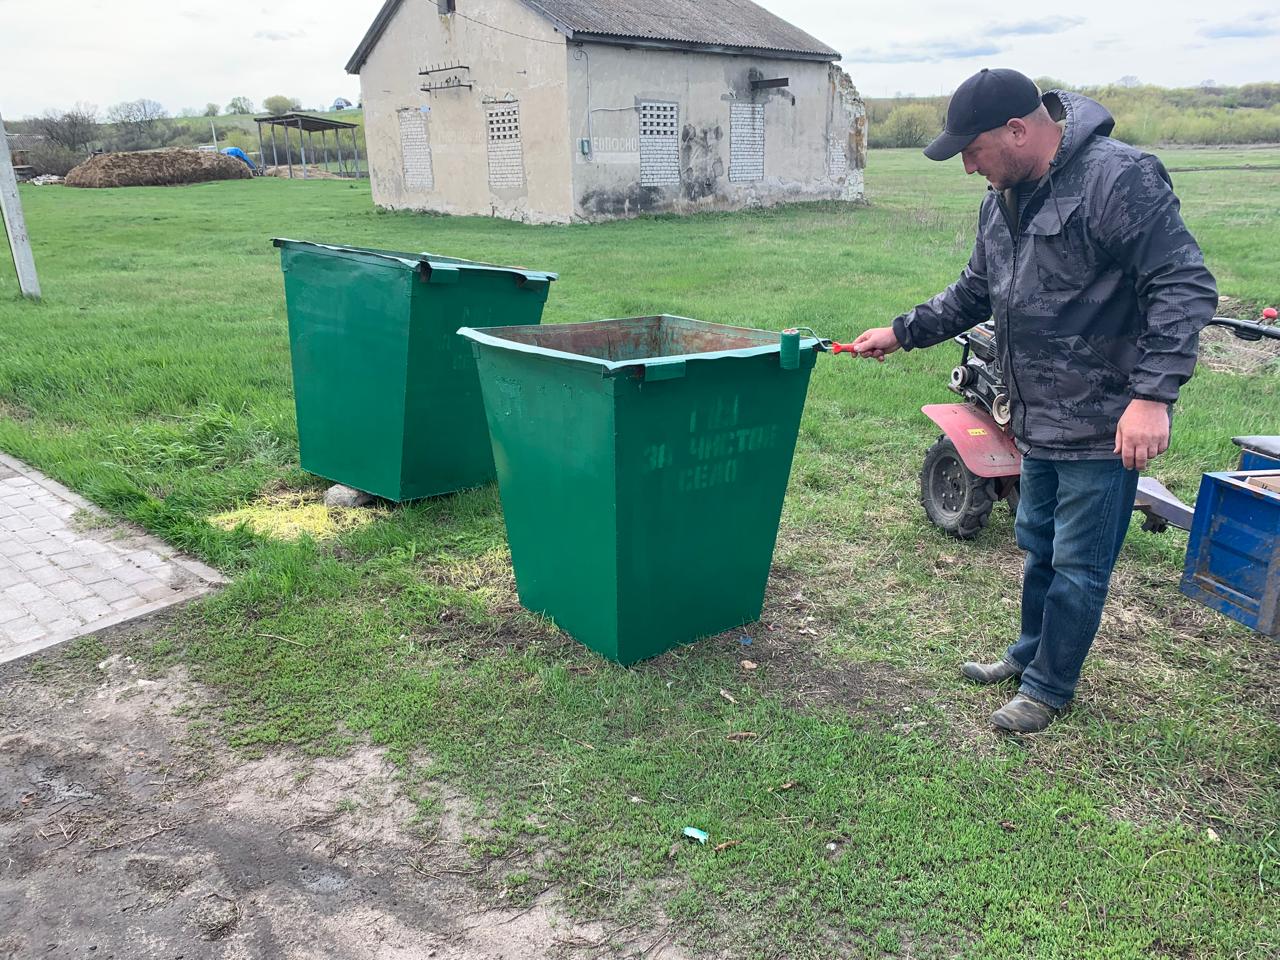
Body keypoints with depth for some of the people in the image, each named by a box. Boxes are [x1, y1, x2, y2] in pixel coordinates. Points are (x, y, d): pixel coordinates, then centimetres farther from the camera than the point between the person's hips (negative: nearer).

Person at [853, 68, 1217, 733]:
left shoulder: (1119, 178, -19)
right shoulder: (1002, 197, 9)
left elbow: (1185, 286, -22)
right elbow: (975, 293, 21)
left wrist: (1152, 394, -29)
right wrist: (904, 331, 15)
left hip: (1104, 426, -8)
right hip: (1039, 422, 8)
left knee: (1078, 565, 6)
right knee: (1037, 544, 22)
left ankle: (1050, 687, 24)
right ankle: (1030, 652, 42)